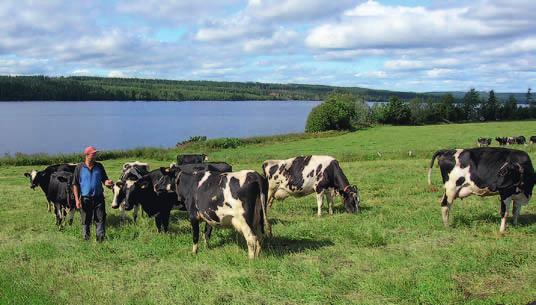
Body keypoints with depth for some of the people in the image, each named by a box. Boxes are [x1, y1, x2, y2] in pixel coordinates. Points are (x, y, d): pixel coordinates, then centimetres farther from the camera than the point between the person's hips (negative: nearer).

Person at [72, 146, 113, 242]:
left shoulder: (99, 166, 6)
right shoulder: (79, 167, -2)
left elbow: (104, 179, 9)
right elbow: (75, 184, -1)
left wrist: (108, 182, -16)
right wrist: (77, 199, -8)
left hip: (99, 198, 2)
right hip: (85, 199, -2)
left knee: (101, 219, 0)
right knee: (86, 221, 7)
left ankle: (100, 240, 7)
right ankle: (86, 240, 19)